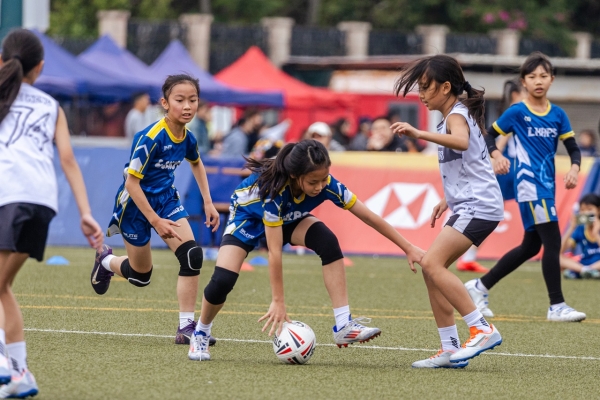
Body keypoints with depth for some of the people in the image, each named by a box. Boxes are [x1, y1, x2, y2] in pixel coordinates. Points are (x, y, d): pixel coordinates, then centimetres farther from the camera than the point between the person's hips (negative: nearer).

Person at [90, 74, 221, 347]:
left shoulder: (187, 138, -5)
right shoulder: (151, 138, -28)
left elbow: (196, 163, 20)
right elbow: (131, 183, -25)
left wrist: (208, 202, 14)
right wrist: (156, 222, -25)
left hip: (166, 198, 6)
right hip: (136, 203, -6)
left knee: (192, 256, -16)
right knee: (141, 275, 8)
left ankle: (186, 327, -10)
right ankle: (106, 260, 43)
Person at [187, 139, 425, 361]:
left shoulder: (326, 184, -31)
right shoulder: (275, 188, -42)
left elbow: (369, 217, -20)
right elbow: (275, 252, -37)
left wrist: (408, 248, -17)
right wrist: (278, 301, -34)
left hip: (288, 218, 4)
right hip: (248, 218, -4)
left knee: (328, 243, -26)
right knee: (222, 281, -22)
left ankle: (343, 326, -25)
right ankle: (201, 335, 9)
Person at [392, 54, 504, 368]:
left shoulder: (457, 115, -9)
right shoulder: (456, 115, 21)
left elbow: (461, 142, -35)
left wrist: (420, 135, -42)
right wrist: (448, 200, 25)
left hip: (479, 206, -10)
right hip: (468, 206, 10)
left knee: (432, 263, -19)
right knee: (432, 268, 7)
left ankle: (482, 329, -19)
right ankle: (450, 350, 7)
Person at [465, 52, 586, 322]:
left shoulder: (558, 115, 8)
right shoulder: (517, 112, -4)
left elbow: (573, 148, 8)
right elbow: (489, 136, 2)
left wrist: (574, 167, -12)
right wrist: (497, 155, -18)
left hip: (547, 187, 7)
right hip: (529, 186, -7)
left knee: (530, 247, 14)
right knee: (553, 242, -14)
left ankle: (480, 286, 26)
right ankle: (557, 307, -10)